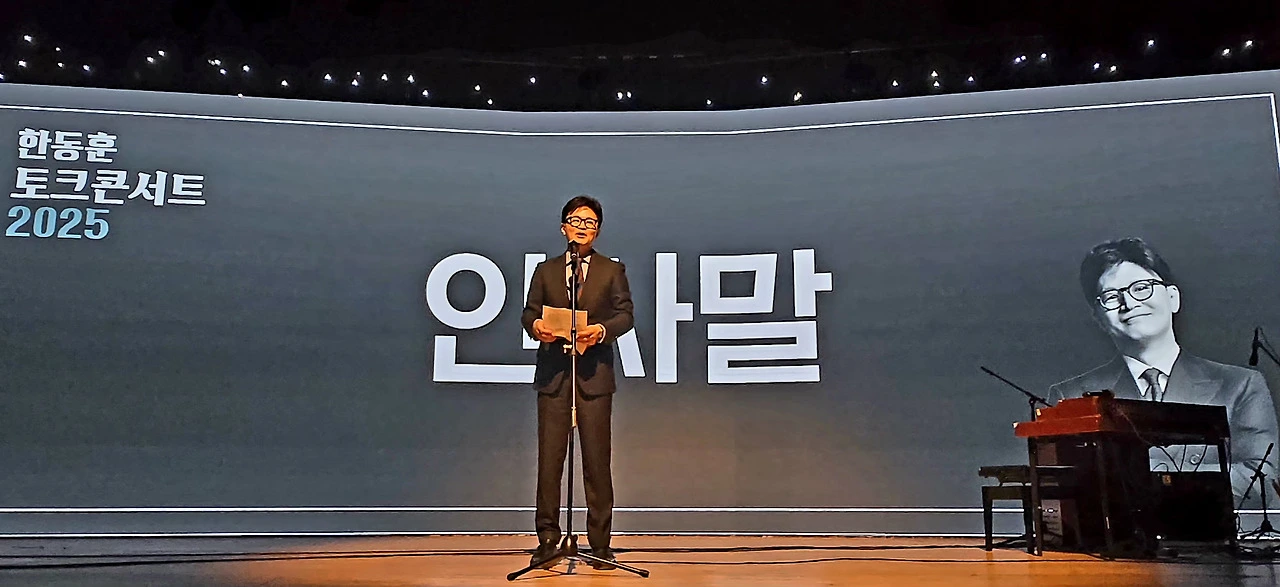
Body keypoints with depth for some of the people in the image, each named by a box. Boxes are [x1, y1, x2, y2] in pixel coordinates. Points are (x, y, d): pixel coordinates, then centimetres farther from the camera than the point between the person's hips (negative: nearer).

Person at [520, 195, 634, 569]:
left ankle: (600, 543, 8)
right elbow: (529, 312, 11)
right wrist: (535, 325, -13)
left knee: (596, 460, 0)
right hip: (552, 373, 1)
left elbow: (626, 315, 3)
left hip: (594, 374, -1)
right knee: (549, 458, 0)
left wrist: (602, 330, -16)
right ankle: (547, 538, 8)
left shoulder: (612, 270, 11)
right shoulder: (545, 271, 15)